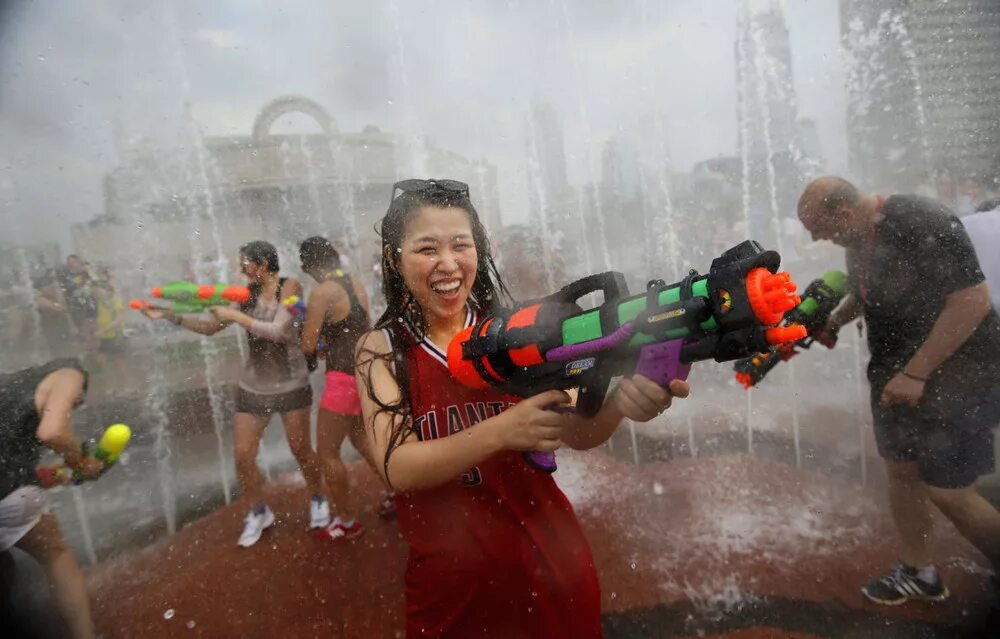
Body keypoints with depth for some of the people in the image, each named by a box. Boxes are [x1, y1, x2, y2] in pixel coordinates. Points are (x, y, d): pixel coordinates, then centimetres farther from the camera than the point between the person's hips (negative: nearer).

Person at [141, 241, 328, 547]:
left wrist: (236, 316, -17)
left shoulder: (290, 287, -11)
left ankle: (318, 500, 33)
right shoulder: (248, 293, 2)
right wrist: (170, 316, -1)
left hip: (291, 384, -4)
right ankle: (258, 512, 28)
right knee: (242, 456, 4)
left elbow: (277, 331, -22)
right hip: (253, 386, 5)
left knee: (300, 450, 7)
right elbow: (211, 327, 8)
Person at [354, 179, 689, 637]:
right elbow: (396, 468, -19)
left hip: (549, 560, 1)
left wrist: (620, 402, -39)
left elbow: (577, 430, -16)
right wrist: (500, 432, -35)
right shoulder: (380, 349, -8)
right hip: (450, 580, 0)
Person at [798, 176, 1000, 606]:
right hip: (896, 373, 8)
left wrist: (916, 373, -25)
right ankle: (919, 573, 31)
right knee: (900, 470, 14)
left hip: (957, 373, -8)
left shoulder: (923, 223, -21)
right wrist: (831, 322, 4)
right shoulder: (859, 237, 4)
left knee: (946, 490, -4)